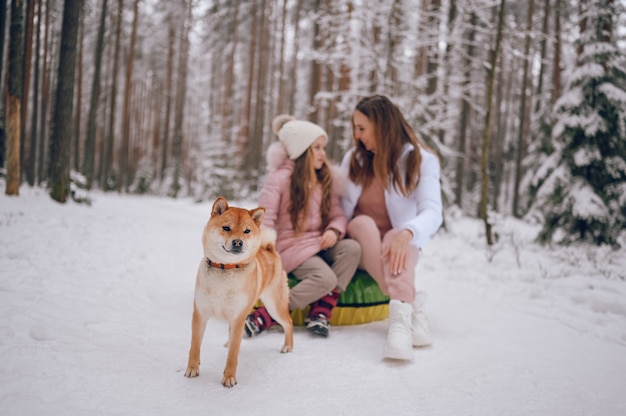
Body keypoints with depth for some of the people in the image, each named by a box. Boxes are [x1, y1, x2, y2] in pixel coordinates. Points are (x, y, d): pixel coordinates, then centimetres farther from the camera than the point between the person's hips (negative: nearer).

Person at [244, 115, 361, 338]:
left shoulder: (325, 179, 12)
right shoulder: (279, 177, -7)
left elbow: (337, 214, 10)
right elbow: (265, 220, -11)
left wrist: (334, 230, -14)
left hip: (320, 244, 6)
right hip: (292, 247, -6)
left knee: (352, 248, -24)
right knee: (325, 277, -31)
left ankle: (321, 311, -21)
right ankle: (263, 317, -27)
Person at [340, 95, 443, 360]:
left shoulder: (420, 160, -8)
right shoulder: (354, 158, 2)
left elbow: (432, 213, -22)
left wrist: (406, 234, -42)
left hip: (398, 245, -2)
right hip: (358, 244, 2)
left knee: (396, 236, -35)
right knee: (364, 222, -30)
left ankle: (400, 318, -58)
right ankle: (411, 305, -43)